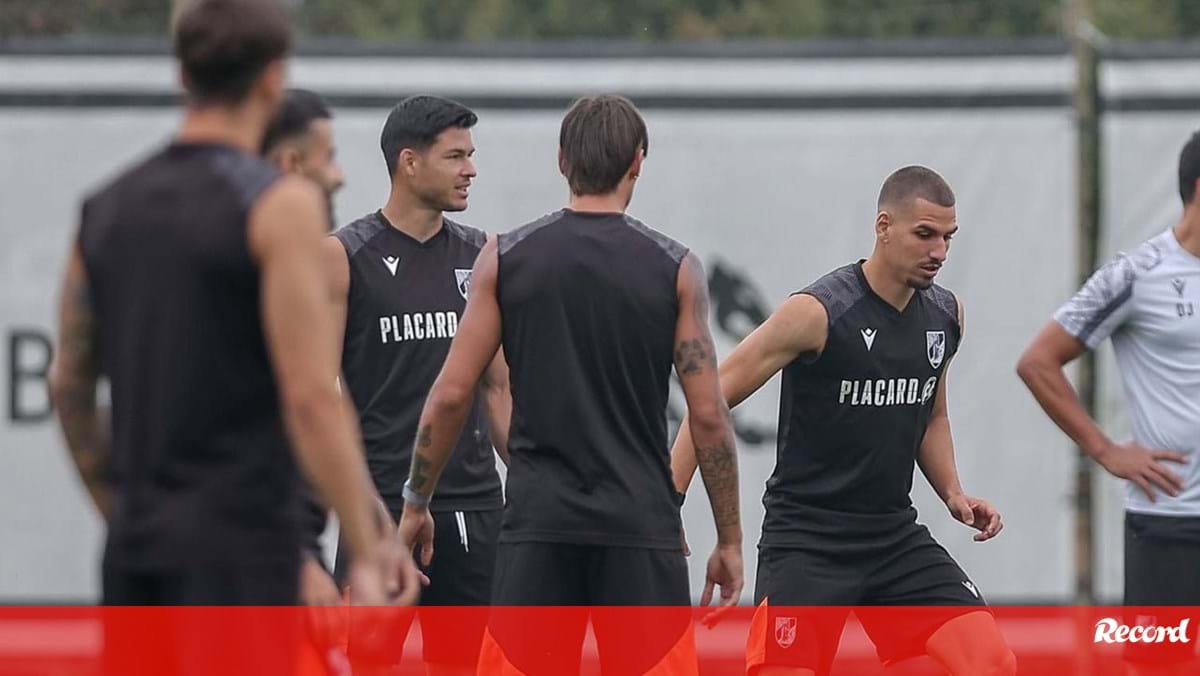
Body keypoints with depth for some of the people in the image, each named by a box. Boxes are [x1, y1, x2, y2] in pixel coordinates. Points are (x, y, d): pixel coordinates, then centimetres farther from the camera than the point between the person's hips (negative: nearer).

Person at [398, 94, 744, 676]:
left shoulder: (504, 258, 2)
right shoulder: (675, 268, 0)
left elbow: (452, 394, 1)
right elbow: (708, 414, -2)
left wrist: (416, 503, 13)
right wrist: (729, 540, 7)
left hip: (538, 522, 1)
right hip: (640, 527, -1)